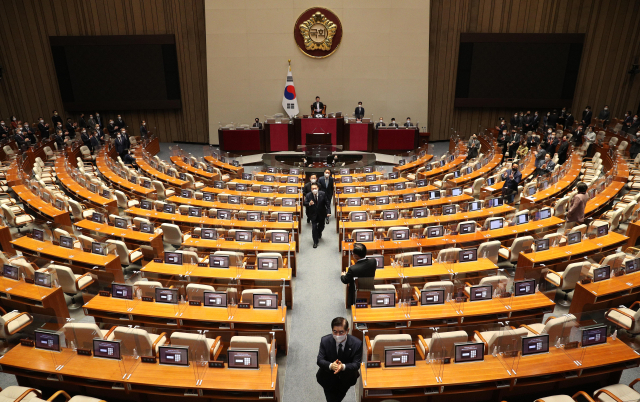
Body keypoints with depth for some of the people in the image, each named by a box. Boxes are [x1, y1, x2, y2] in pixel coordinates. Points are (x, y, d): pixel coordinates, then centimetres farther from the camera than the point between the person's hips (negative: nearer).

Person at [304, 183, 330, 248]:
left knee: (321, 226, 19)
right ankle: (315, 242, 7)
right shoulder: (308, 195, -13)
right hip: (313, 214, -2)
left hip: (321, 214, 2)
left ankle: (319, 233, 54)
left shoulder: (322, 194, -12)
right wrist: (309, 204, -35)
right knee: (314, 228, -5)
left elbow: (327, 203, -8)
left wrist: (328, 212, -13)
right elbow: (305, 203, -12)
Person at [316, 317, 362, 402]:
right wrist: (330, 365, -39)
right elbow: (320, 360, -15)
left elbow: (356, 364, -18)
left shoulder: (357, 343, -20)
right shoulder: (325, 340, -17)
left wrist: (343, 366, -40)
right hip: (328, 375, 0)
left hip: (347, 377, 0)